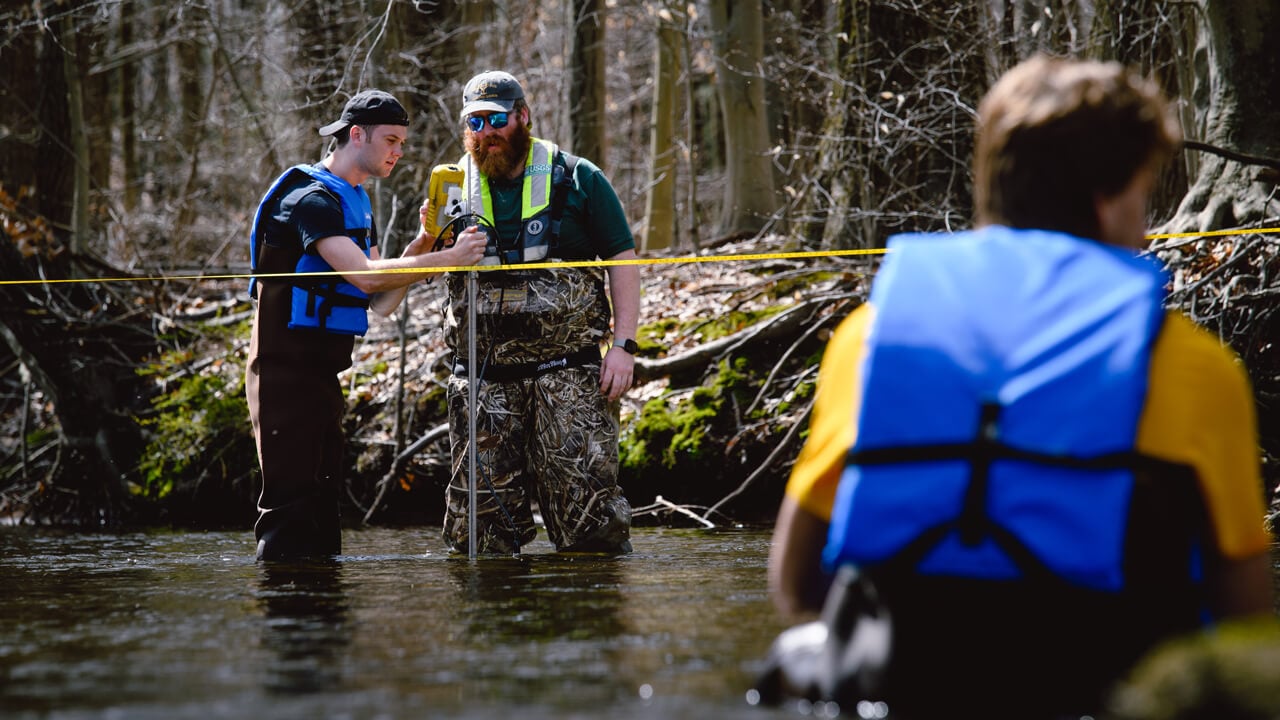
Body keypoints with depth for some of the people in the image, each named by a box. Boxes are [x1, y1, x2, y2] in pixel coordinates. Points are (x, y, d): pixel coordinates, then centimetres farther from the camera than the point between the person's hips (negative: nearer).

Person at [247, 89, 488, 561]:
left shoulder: (357, 203, 18)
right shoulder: (311, 199, -13)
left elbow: (381, 302, 13)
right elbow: (365, 275, -26)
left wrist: (422, 242, 0)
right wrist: (448, 258, -22)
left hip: (321, 371, 10)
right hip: (286, 373, -10)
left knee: (322, 499, 10)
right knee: (291, 504, -12)